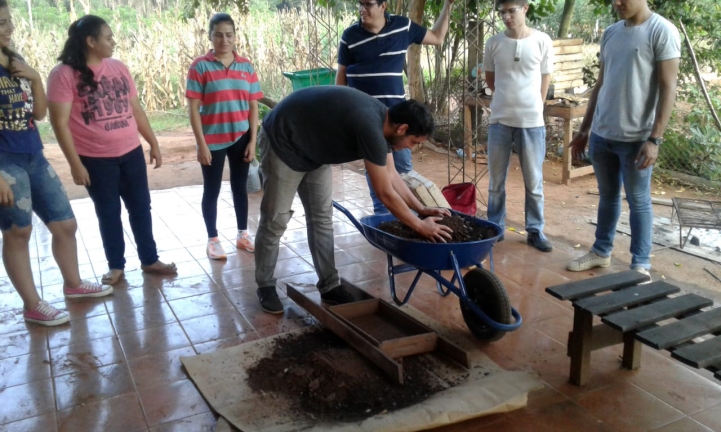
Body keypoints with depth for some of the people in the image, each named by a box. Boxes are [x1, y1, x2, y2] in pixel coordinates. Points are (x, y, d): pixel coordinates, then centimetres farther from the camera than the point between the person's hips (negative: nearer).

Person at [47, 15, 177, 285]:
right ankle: (116, 265, 25)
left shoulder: (119, 68, 5)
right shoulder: (64, 74, -11)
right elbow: (60, 123, -13)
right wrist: (75, 163, -15)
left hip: (131, 153, 5)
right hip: (95, 159, -4)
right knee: (108, 213, 9)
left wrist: (153, 143, 11)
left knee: (141, 208, 11)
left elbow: (136, 110, 12)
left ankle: (149, 260, 25)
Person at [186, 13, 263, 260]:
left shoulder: (246, 67, 2)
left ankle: (242, 235, 27)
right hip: (213, 140, -3)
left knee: (240, 187, 14)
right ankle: (213, 240, 20)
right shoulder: (200, 66, -7)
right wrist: (201, 144, -13)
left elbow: (253, 106, 4)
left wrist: (253, 140, -1)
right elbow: (193, 108, -9)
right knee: (212, 190, 8)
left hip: (240, 138, 3)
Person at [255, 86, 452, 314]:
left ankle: (329, 286, 12)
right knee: (275, 220, -2)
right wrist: (420, 226, -17)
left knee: (321, 217, 6)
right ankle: (265, 286, 14)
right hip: (282, 143, -9)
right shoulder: (370, 127, -34)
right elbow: (386, 193, -28)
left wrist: (422, 209, 3)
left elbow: (392, 176, 5)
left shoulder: (383, 120, -6)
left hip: (312, 147, 9)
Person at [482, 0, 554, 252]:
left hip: (532, 121, -1)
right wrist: (509, 98, 13)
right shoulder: (494, 43, 1)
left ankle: (535, 230, 17)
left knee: (534, 182, 6)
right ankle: (495, 227, 22)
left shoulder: (542, 41, -3)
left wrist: (530, 107, 7)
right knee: (496, 180, 9)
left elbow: (545, 80, 6)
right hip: (499, 120, 2)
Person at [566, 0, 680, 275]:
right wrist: (584, 130, 15)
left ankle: (641, 265, 15)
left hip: (636, 138, -6)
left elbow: (668, 89, -12)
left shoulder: (662, 31, -9)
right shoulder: (610, 33, 10)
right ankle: (602, 251, 30)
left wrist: (654, 139, -18)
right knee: (607, 196, 17)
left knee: (638, 201, 5)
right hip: (601, 134, 6)